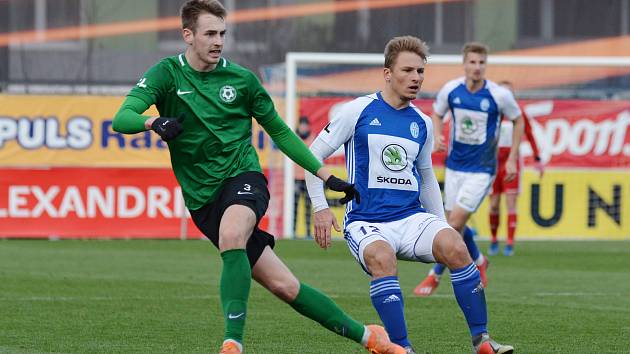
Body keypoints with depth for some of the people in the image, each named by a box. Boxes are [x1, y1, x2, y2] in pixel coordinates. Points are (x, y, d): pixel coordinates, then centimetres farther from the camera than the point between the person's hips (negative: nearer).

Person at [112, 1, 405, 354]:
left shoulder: (241, 78, 5)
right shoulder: (167, 74, 0)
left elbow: (279, 132, 16)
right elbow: (122, 119, -13)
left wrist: (326, 176, 12)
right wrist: (154, 121, -35)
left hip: (243, 177, 0)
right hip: (203, 199, 0)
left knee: (231, 237, -37)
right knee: (283, 285, -6)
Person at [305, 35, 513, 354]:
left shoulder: (422, 123, 13)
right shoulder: (359, 111, -1)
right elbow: (313, 155, 3)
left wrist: (442, 224, 20)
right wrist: (319, 208, -6)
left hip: (412, 218, 4)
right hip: (366, 222, -4)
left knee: (454, 247, -26)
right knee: (382, 258, -37)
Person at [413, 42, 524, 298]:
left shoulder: (499, 95, -14)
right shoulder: (451, 90, -6)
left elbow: (518, 121, 3)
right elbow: (437, 113, 13)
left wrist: (512, 159, 0)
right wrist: (437, 137, -7)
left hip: (482, 170, -4)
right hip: (454, 166, 4)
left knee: (455, 224, -13)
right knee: (455, 225, 10)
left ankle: (435, 276, 2)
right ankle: (478, 261, 38)